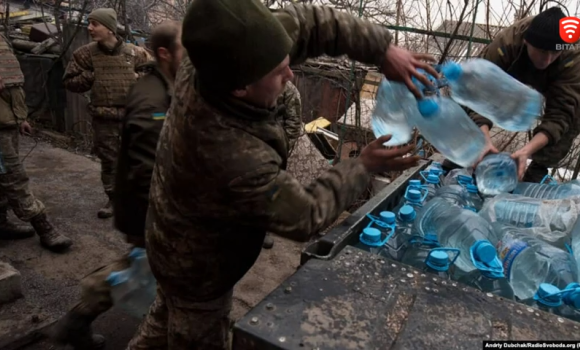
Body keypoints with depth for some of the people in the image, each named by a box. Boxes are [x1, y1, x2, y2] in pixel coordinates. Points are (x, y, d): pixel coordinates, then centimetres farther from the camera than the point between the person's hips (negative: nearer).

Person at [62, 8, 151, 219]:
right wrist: (90, 77, -7)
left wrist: (140, 78, -7)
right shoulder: (85, 54, 3)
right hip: (103, 118, 1)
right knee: (108, 161, 8)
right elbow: (70, 81, 8)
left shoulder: (134, 52, 1)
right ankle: (114, 198, 24)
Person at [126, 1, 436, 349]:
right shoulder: (234, 157, -44)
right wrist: (364, 166, -18)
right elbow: (305, 216, -27)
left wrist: (383, 48, -22)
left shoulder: (212, 64, -24)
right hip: (198, 266, -7)